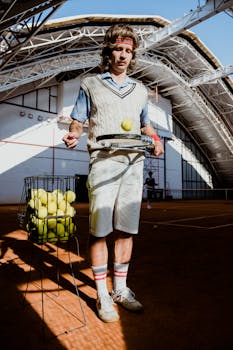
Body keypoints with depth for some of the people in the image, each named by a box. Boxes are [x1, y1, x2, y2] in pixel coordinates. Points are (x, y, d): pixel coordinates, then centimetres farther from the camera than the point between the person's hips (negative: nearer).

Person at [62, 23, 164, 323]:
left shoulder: (140, 90, 21)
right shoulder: (90, 84, 12)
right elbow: (78, 120, 9)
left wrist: (154, 138, 7)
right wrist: (73, 134, -14)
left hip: (134, 163, 4)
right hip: (103, 161, -3)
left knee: (126, 228, 6)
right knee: (100, 230, -3)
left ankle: (121, 289, 22)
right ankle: (102, 295, 13)